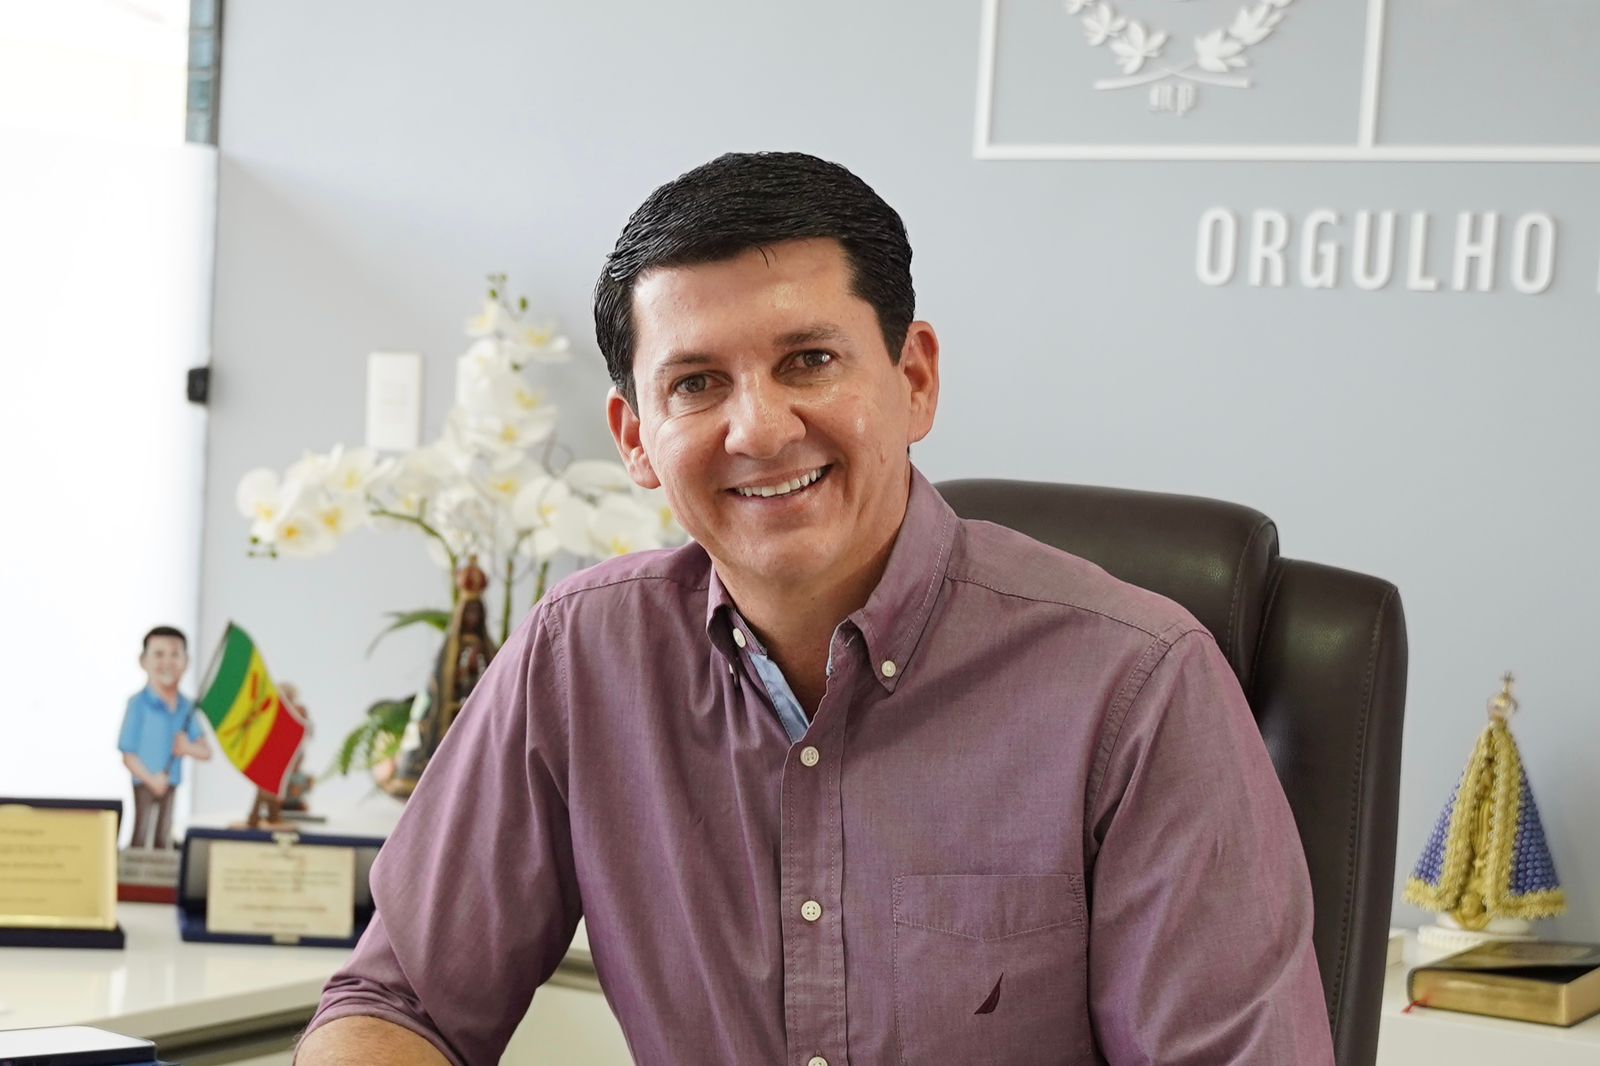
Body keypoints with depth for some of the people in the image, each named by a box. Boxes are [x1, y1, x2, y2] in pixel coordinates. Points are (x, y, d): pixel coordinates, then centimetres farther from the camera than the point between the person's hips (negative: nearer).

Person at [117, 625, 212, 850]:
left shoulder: (186, 707, 2)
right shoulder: (138, 704, -13)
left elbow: (206, 751, 3)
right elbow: (128, 755, -13)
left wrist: (189, 748, -20)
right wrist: (151, 780, -27)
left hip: (169, 787, 5)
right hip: (144, 786, -5)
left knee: (163, 842, 14)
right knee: (141, 842, -2)